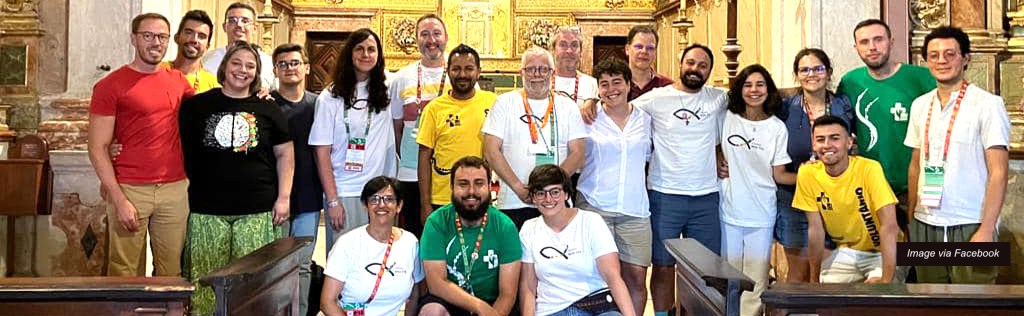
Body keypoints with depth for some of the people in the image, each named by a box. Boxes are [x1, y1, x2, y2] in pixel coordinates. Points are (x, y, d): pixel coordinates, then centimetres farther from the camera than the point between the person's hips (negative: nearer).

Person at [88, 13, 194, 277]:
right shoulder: (110, 85, -1)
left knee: (171, 272, 6)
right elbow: (98, 149, -4)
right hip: (129, 190, -3)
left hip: (176, 189, 4)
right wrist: (119, 200, -12)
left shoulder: (179, 81, 11)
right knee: (125, 274, -1)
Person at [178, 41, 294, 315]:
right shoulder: (197, 106, 8)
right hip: (207, 211, 0)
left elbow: (285, 154, 10)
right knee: (206, 282, 1)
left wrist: (284, 197, 1)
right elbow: (182, 150, 13)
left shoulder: (267, 109, 9)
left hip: (258, 212, 0)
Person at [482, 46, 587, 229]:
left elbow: (578, 153, 4)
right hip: (513, 205, -1)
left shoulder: (567, 106, 10)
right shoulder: (505, 103, 6)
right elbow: (491, 151, -1)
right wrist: (519, 187, -11)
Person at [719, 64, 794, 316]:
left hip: (761, 216, 0)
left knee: (756, 282, 3)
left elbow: (778, 175, 3)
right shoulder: (727, 118, 2)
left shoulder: (777, 128, 2)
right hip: (729, 211, 0)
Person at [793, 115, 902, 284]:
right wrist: (814, 278, -4)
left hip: (884, 252, -3)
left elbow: (889, 227, -26)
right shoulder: (807, 173, -12)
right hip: (847, 252, 3)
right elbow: (815, 229, -6)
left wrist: (886, 279, -32)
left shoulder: (869, 169, -23)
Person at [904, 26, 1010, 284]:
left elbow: (998, 173, -9)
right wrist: (910, 220, 9)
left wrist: (986, 230, -16)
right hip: (924, 224, 5)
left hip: (969, 226, -4)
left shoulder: (987, 104, -6)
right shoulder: (920, 105, 9)